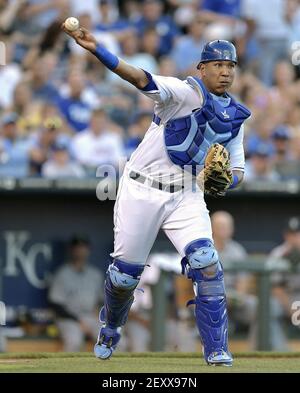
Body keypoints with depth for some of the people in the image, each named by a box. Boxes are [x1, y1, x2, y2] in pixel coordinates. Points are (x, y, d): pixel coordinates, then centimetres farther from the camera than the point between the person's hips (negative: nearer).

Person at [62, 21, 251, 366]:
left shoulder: (235, 116, 6)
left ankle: (218, 355, -11)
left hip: (186, 197, 4)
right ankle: (110, 328, 38)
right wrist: (96, 50, -43)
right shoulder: (187, 92, -12)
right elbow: (142, 80, -28)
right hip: (141, 192, -4)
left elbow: (236, 169, 15)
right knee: (126, 272, 5)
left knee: (206, 265, -16)